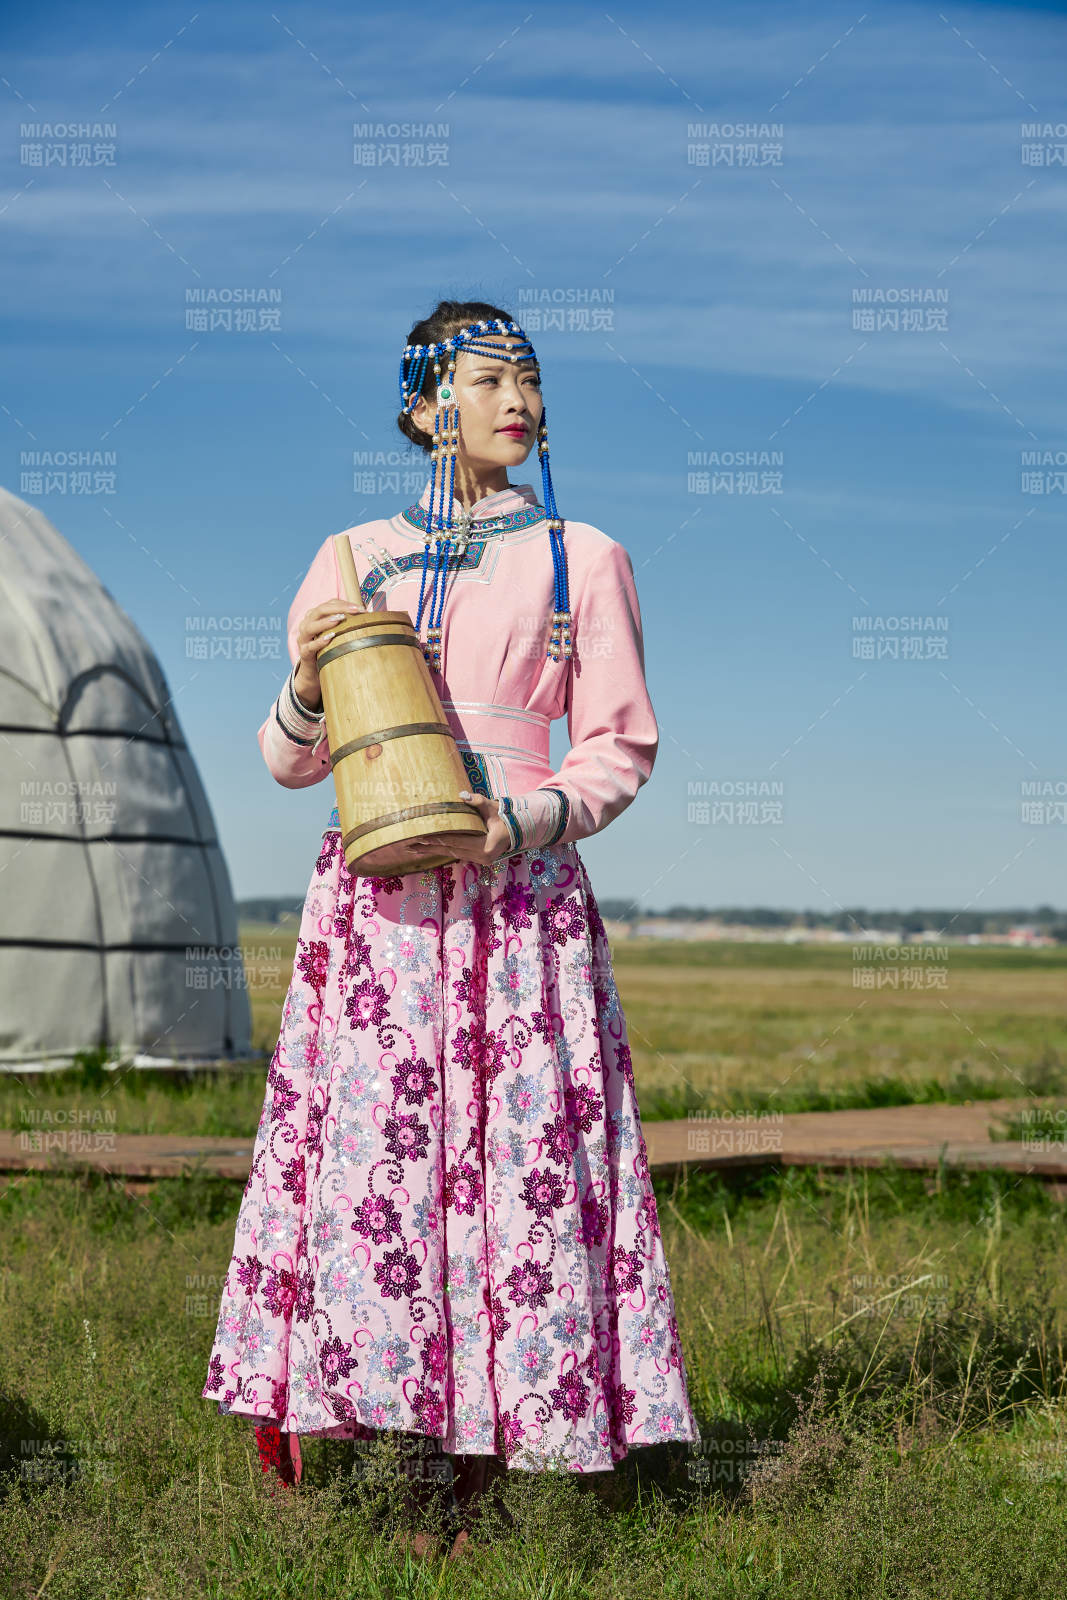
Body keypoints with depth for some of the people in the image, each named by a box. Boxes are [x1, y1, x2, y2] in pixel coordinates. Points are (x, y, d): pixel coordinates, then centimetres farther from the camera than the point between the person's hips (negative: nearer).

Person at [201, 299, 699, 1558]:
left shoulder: (581, 560, 8)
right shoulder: (354, 558, 12)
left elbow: (621, 749, 6)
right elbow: (291, 761, 13)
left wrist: (524, 819, -11)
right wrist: (306, 682, -8)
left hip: (520, 897, -1)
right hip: (376, 903, 1)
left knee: (510, 1162, -4)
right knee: (357, 1156, -4)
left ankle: (477, 1483, 3)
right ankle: (282, 1436, 5)